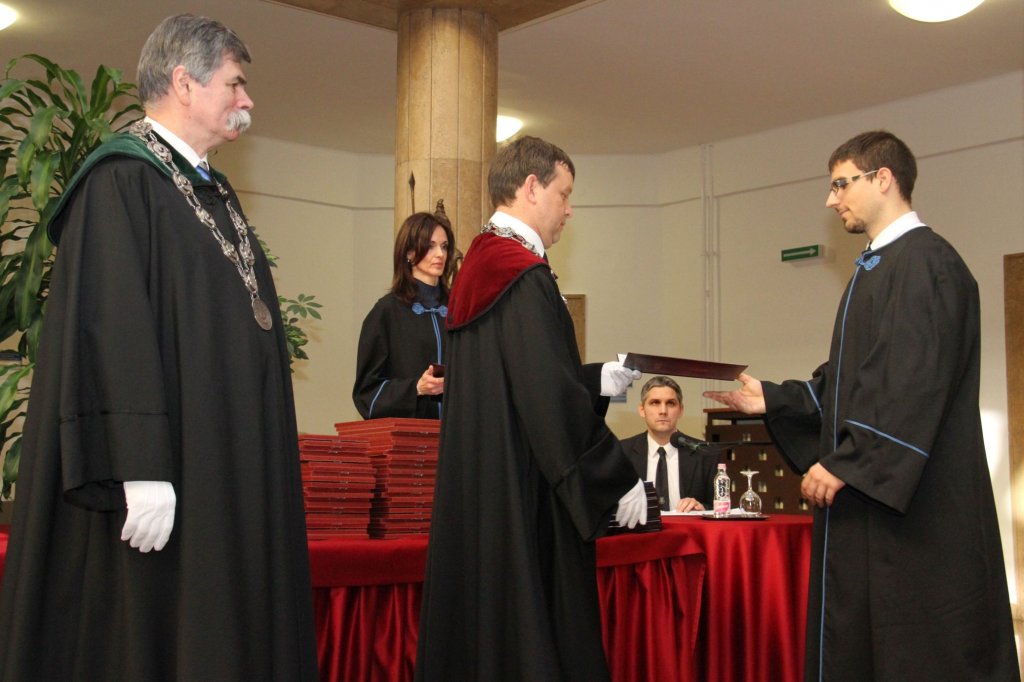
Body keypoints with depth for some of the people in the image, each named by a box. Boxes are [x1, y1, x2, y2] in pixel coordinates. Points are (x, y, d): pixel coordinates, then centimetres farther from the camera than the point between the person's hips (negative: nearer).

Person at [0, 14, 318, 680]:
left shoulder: (212, 190, 17)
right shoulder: (121, 181, -11)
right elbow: (110, 331, -20)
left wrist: (256, 467, 17)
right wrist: (141, 471, -25)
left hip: (225, 469, 9)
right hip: (166, 476, -9)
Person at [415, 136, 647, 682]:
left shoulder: (477, 271, 13)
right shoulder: (526, 276, -16)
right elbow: (551, 398, -21)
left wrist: (597, 380, 16)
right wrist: (619, 479, -13)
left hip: (471, 498, 10)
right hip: (523, 496, -10)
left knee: (477, 626, 14)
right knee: (529, 634, -2)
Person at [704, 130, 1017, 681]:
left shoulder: (925, 261, -14)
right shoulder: (878, 267, 18)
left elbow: (917, 383, -22)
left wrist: (847, 463, -21)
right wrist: (773, 400, 11)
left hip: (914, 500, -10)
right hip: (868, 491, 10)